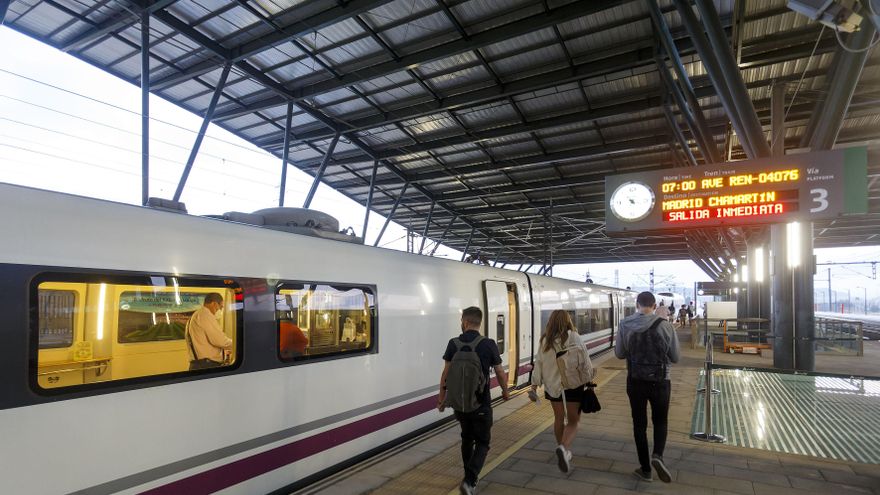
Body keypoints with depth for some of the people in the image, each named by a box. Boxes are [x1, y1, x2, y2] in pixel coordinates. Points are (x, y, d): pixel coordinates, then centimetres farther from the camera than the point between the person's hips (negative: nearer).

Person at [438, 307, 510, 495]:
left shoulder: (453, 344, -5)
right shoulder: (489, 344, -11)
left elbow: (446, 373, -3)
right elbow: (500, 373, -3)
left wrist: (442, 397, 9)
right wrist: (505, 391, 16)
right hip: (481, 403, -3)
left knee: (466, 439, 22)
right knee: (482, 442, 9)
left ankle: (471, 479, 33)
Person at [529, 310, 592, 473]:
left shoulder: (544, 340, 1)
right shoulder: (573, 337, -9)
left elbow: (538, 363, 2)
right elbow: (584, 360, -6)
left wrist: (534, 386, 6)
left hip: (552, 386, 3)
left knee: (559, 419, 20)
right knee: (573, 421, 6)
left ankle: (564, 451, 29)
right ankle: (564, 448, -17)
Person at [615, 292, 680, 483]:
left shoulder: (625, 325, -8)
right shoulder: (665, 326, -12)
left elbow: (619, 354, 1)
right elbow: (675, 357, -2)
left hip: (635, 382, 1)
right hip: (659, 382, -1)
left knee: (639, 424, 14)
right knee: (660, 421, 19)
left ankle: (645, 469, 19)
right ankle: (658, 455, -4)